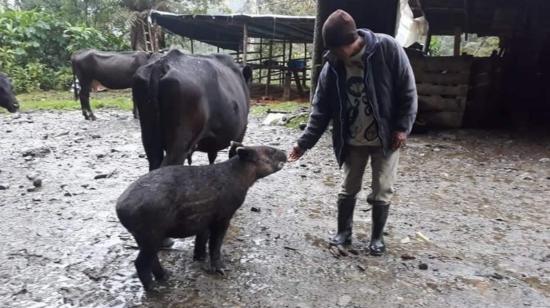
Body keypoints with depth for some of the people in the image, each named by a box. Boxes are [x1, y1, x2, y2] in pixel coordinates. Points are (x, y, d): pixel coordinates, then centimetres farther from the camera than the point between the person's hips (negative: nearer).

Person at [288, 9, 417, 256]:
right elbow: (321, 108, -6)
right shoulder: (332, 65, -9)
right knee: (348, 188, 13)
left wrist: (403, 127, -13)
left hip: (386, 137, -2)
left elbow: (407, 90, -10)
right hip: (352, 141, 3)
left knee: (381, 191, 7)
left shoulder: (387, 48, -18)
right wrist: (305, 142, -13)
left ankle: (377, 237, 26)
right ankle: (344, 232, 31)